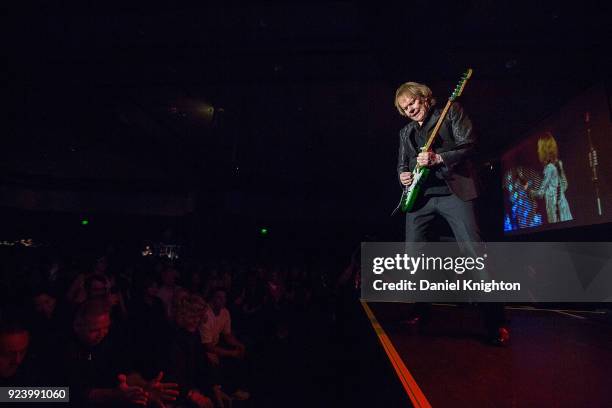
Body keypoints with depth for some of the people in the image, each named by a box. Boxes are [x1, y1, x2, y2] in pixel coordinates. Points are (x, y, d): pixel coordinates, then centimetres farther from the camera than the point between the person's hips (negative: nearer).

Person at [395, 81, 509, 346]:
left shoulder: (451, 112, 7)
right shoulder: (405, 132, 21)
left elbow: (469, 145, -4)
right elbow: (402, 164, 22)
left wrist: (437, 158, -19)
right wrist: (403, 175, -2)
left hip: (453, 190, -5)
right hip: (419, 196, 5)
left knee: (473, 252, -15)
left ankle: (496, 321, -6)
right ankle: (422, 309, 21)